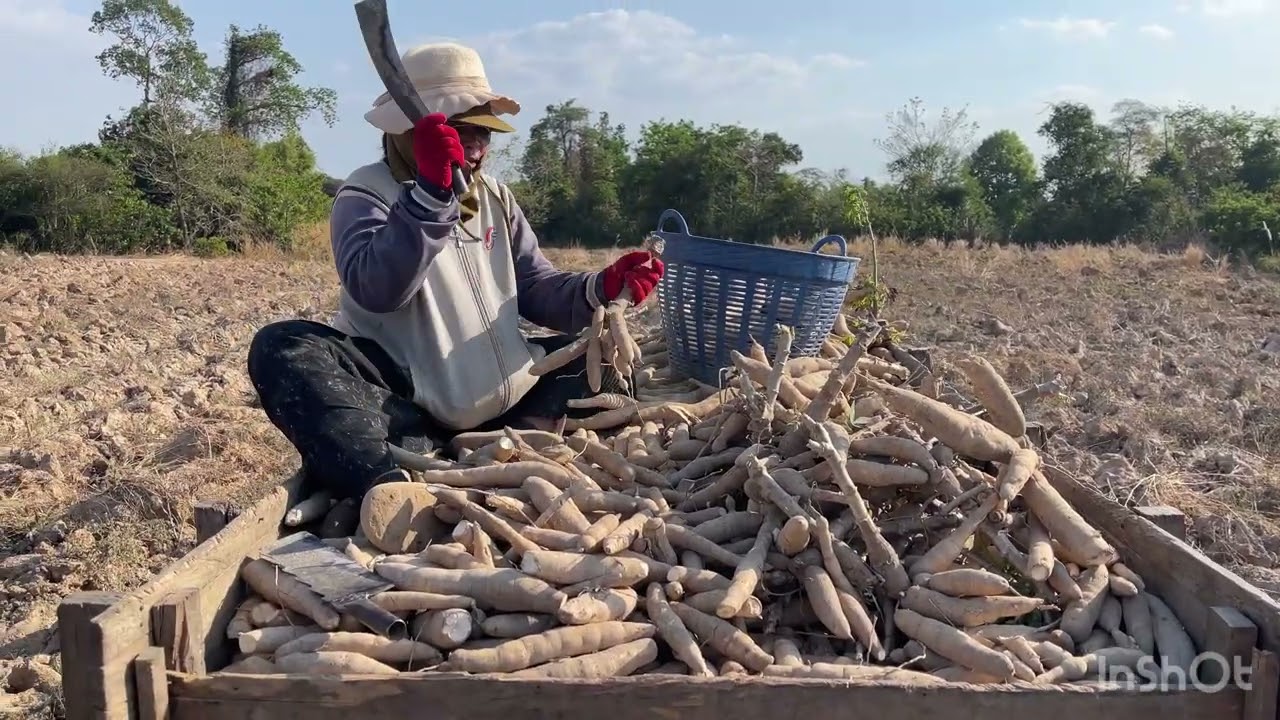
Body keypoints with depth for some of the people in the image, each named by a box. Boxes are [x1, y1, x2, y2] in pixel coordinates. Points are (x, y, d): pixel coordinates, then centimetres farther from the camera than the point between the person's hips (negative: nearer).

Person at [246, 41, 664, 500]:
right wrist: (432, 192, -37)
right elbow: (375, 289, -27)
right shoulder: (368, 193, -7)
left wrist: (601, 289, -12)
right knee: (281, 347, -27)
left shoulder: (495, 198, 11)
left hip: (499, 403, 6)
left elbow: (537, 289, 7)